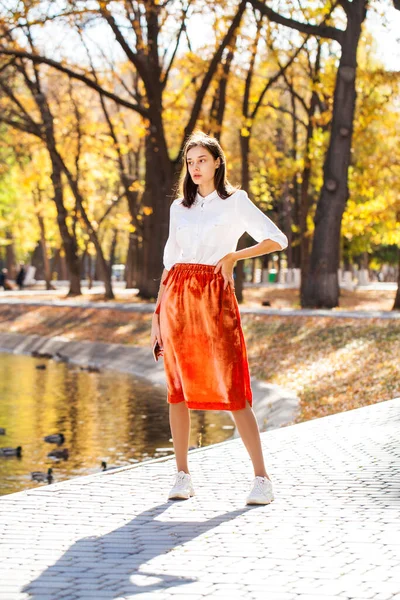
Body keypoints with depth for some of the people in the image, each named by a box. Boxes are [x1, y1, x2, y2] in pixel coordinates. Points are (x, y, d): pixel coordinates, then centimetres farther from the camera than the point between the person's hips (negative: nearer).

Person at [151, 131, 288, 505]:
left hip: (214, 295, -4)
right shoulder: (179, 207, 16)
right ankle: (182, 475, 11)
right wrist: (157, 311, 11)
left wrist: (234, 256, -10)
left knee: (232, 390, -9)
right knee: (177, 389, 3)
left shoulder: (235, 201, 5)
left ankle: (261, 478, -6)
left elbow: (277, 239, 0)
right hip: (177, 296, 4)